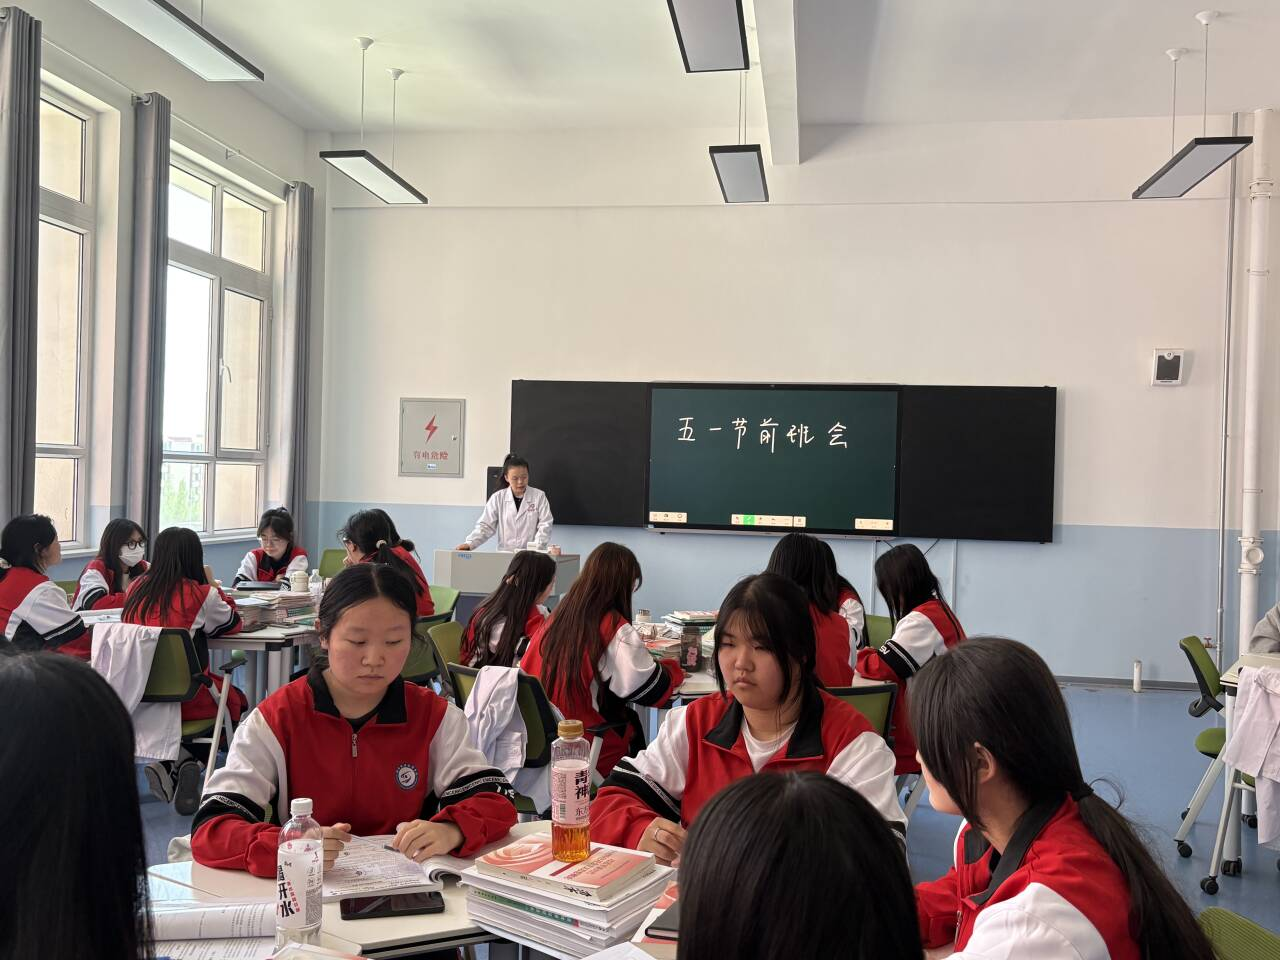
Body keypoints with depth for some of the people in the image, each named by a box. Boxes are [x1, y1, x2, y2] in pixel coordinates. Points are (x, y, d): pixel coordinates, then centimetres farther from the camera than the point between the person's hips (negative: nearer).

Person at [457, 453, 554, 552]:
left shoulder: (539, 497, 7)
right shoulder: (498, 498, 11)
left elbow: (545, 526, 4)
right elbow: (485, 526, 9)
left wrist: (537, 547, -11)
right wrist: (469, 543, -5)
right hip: (505, 554, 1)